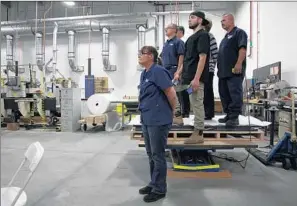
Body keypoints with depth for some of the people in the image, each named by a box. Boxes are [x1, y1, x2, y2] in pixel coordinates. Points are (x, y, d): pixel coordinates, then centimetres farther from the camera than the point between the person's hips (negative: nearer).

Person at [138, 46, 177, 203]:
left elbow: (171, 93, -16)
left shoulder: (158, 71, -15)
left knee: (158, 156, 1)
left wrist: (172, 112, -4)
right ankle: (154, 184, 31)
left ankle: (159, 189, 15)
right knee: (151, 155, 17)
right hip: (146, 120, 9)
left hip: (158, 121, -9)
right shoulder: (144, 74, 13)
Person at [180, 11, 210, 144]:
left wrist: (196, 78, -22)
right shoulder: (193, 36, 20)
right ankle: (196, 133, 19)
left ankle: (198, 134, 2)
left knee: (197, 105, -5)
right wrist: (183, 74, 19)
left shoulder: (202, 35, -8)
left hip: (196, 78, -9)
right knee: (195, 105, 11)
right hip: (190, 77, 9)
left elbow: (202, 57, -17)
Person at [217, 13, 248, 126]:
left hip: (234, 70, -10)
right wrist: (220, 67, 21)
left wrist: (239, 64, -24)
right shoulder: (226, 36, 25)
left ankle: (234, 117, -6)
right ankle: (229, 115, 18)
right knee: (224, 94, 10)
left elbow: (242, 49, -14)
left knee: (235, 94, -9)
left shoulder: (239, 32, -1)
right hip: (224, 71, 10)